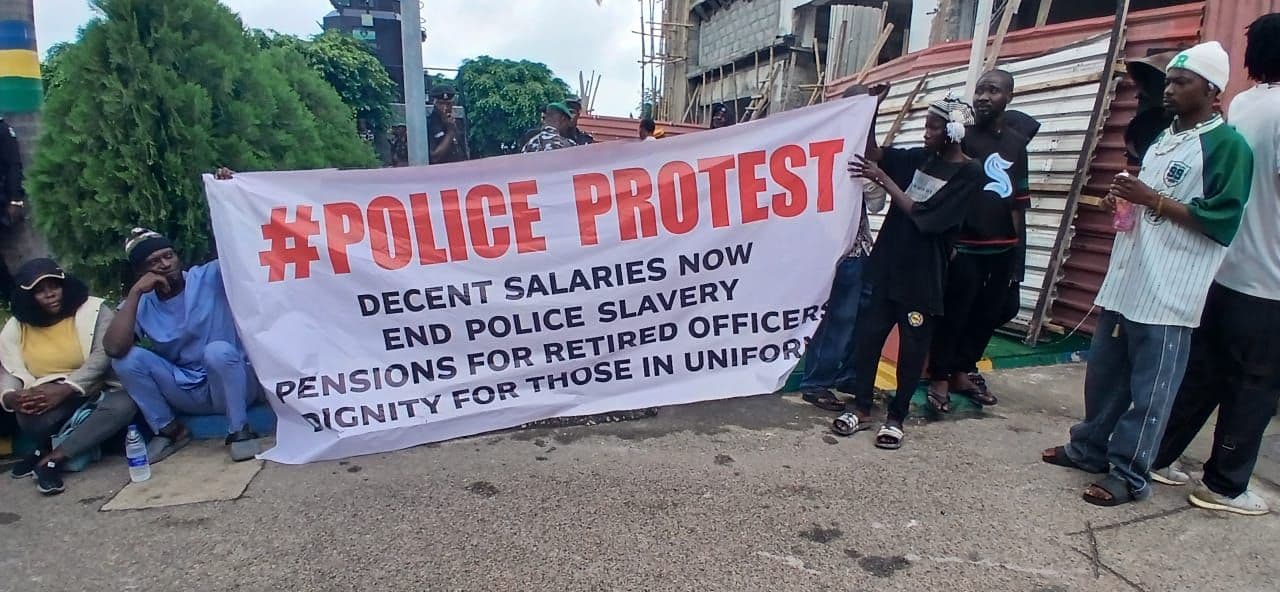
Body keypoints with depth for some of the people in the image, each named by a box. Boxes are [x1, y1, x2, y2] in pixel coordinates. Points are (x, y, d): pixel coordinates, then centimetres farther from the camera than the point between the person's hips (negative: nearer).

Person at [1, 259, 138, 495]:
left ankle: (50, 460, -20)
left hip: (96, 393, -1)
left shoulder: (93, 310, -7)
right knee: (30, 416, -33)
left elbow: (103, 356, -17)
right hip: (51, 397, 2)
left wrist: (64, 389, -29)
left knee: (123, 405, -35)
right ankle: (45, 447, 2)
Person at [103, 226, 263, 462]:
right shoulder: (140, 305, -1)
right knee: (127, 357, -14)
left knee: (218, 350, -35)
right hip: (188, 393, 4)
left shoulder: (209, 277, -8)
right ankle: (169, 430, 2)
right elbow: (113, 348, -18)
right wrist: (135, 292, -18)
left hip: (232, 387, -4)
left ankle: (239, 431, -17)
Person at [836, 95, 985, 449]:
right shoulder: (921, 158, 7)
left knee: (912, 347, 5)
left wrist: (883, 180, -15)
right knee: (867, 335, 6)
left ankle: (896, 417, 19)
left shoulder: (970, 175, -10)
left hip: (923, 276, -5)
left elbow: (923, 215, -17)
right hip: (889, 264, 5)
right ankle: (861, 408, 18)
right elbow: (876, 153, 13)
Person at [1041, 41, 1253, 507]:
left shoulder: (1227, 145, -8)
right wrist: (1125, 199, 5)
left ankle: (1129, 475, 13)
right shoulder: (1163, 138, 17)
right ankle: (1089, 447, 30)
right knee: (1103, 374, 16)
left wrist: (1152, 199, -18)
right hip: (1127, 281, 8)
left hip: (1169, 294, -8)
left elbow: (1220, 221, -15)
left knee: (1149, 390, 2)